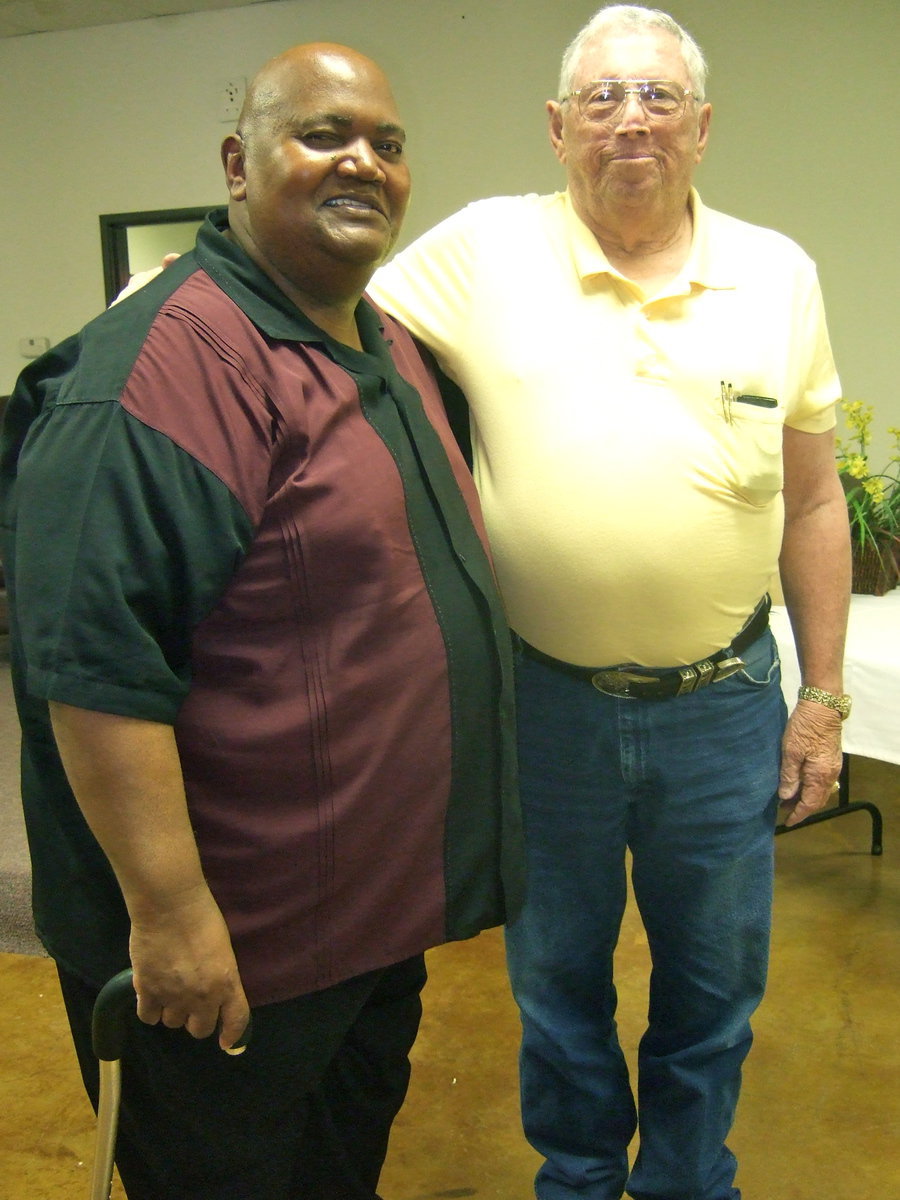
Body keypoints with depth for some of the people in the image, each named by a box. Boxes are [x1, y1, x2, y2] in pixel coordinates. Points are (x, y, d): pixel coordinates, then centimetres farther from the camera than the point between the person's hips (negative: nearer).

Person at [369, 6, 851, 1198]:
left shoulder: (781, 274, 0)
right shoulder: (482, 250, -6)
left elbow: (813, 503, 4)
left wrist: (823, 698, 5)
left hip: (724, 704, 2)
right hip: (545, 699, -1)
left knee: (713, 990, 19)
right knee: (557, 980, 20)